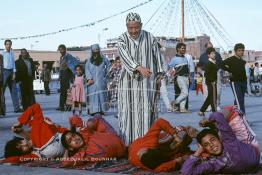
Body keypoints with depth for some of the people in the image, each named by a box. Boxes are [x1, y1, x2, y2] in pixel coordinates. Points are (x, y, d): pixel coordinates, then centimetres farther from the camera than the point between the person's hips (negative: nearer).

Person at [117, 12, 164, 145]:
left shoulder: (150, 38, 2)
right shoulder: (122, 40, -2)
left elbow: (157, 57, 9)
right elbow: (125, 58, -18)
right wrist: (139, 68, -33)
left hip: (147, 82, 0)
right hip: (129, 82, 0)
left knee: (147, 112, -3)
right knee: (128, 112, -2)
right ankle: (128, 142, 3)